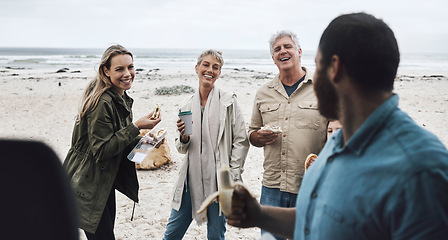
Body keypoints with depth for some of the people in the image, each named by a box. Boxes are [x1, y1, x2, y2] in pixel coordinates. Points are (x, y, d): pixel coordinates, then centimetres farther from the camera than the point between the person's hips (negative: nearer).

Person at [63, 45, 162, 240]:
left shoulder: (122, 98, 7)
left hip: (105, 181, 9)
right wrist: (136, 127, -24)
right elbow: (101, 149, -24)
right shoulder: (102, 102, -23)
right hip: (86, 185, -9)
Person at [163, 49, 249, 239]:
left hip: (219, 180, -3)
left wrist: (232, 178, -8)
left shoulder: (228, 101, -2)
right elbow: (183, 149, 15)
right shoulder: (188, 106, 9)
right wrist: (184, 138, -8)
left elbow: (241, 141, -3)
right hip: (192, 178, 4)